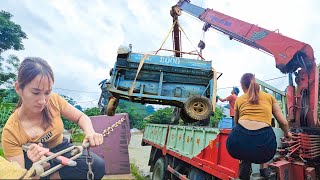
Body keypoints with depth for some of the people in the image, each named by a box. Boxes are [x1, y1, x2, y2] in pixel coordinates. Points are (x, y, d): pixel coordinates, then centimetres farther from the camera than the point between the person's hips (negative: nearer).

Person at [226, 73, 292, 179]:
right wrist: (287, 133, 44)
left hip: (237, 144, -1)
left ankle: (244, 162, 14)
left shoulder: (239, 99, 21)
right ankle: (263, 167, 22)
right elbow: (283, 122, 21)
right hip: (264, 144, 1)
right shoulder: (269, 97, 21)